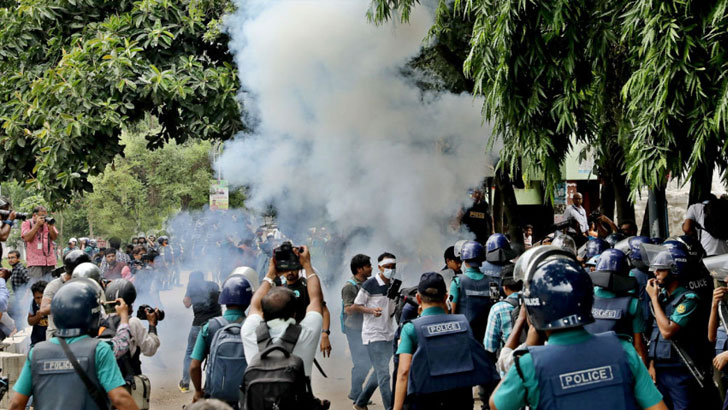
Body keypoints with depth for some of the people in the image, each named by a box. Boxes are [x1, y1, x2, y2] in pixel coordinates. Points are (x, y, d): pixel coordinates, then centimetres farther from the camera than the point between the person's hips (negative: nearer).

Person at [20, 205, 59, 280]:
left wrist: (50, 226, -8)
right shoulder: (27, 223, 5)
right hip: (35, 262, -4)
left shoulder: (48, 222, 15)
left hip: (50, 262, 4)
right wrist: (37, 225, -12)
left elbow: (55, 237, 8)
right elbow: (27, 238, -11)